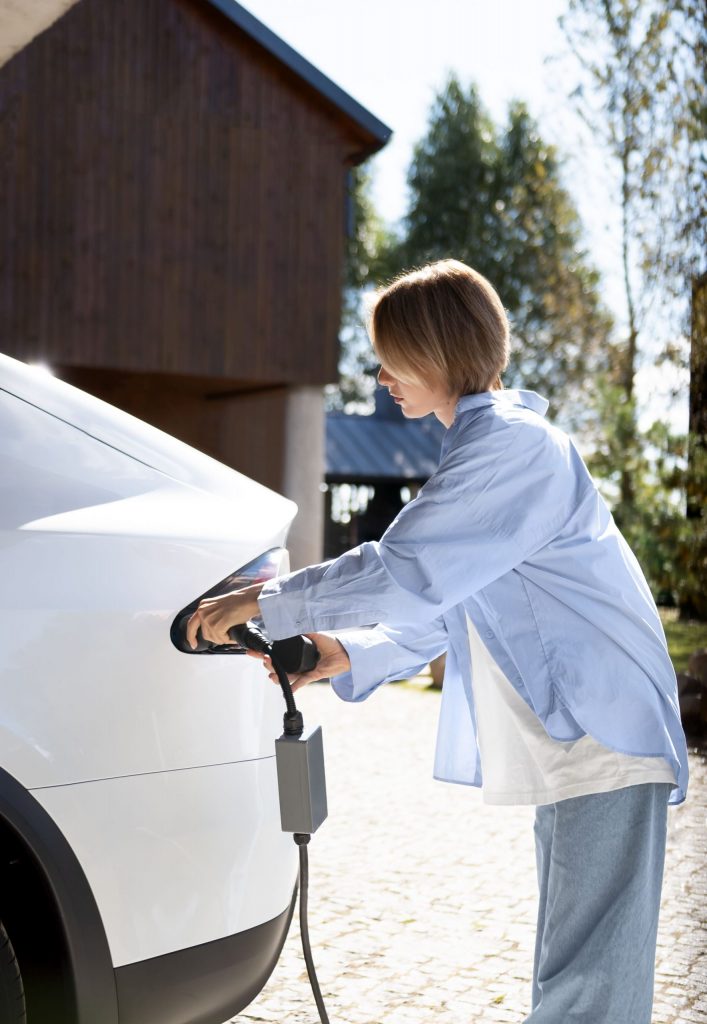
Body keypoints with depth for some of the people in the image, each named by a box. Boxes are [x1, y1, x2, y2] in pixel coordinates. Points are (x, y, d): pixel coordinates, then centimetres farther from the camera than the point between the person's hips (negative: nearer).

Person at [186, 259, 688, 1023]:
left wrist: (259, 602, -12)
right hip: (565, 747, 11)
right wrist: (349, 654, 6)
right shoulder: (483, 446, 19)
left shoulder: (510, 443, -14)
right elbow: (445, 605, 20)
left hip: (605, 737, -11)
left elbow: (403, 572, -21)